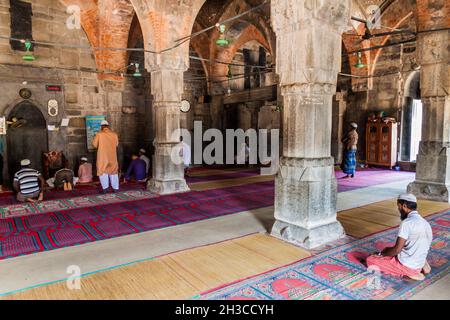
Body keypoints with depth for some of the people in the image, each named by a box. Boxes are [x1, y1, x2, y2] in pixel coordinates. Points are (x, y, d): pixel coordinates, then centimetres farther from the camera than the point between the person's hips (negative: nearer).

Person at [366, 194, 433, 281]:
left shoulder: (407, 222, -21)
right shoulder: (425, 223, 6)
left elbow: (397, 249, -21)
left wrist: (382, 253, -1)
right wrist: (388, 250, 17)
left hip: (406, 265, -9)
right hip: (419, 264, 9)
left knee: (370, 260, 2)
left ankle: (407, 273, -5)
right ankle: (418, 270, 10)